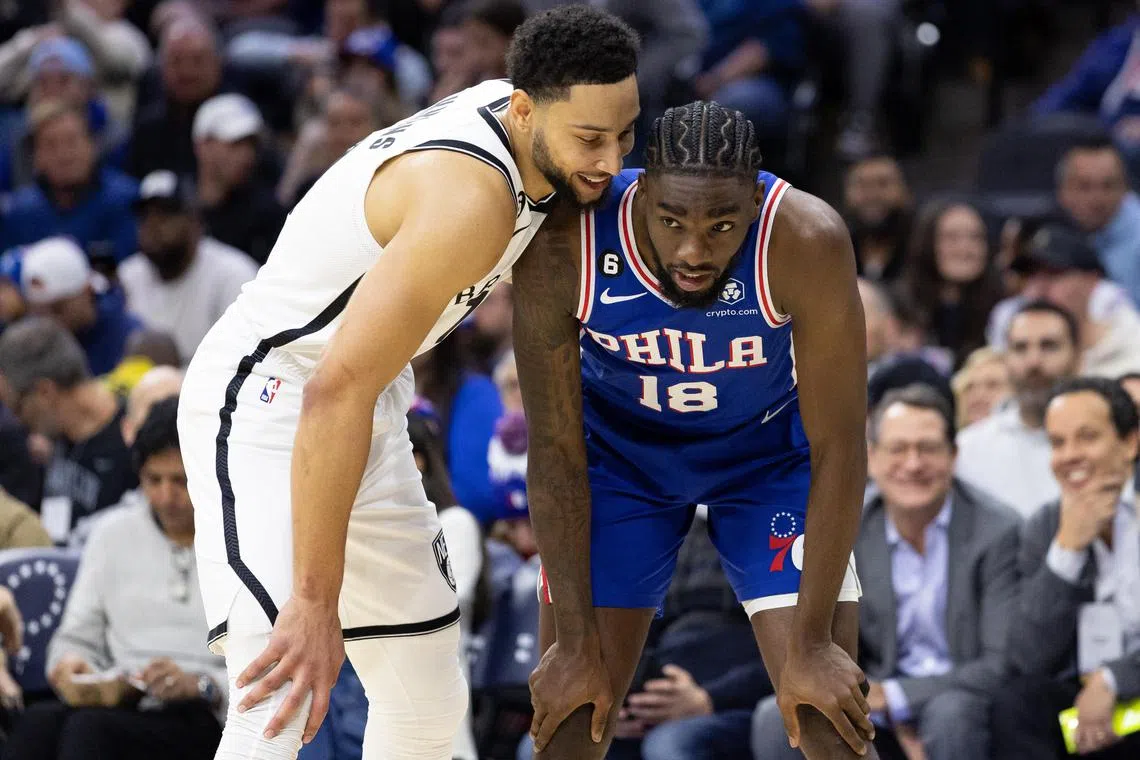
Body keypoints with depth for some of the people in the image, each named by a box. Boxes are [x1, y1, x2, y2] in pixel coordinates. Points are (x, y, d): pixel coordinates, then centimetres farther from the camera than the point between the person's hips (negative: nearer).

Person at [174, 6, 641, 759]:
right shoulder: (469, 200, -30)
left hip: (369, 411, 10)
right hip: (268, 406, -10)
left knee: (430, 699, 14)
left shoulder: (507, 109, -4)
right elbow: (337, 393, -34)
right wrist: (317, 600, -35)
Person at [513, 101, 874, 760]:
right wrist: (577, 643, -18)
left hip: (770, 451, -1)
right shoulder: (563, 249, -31)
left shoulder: (807, 242, -35)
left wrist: (812, 643, -25)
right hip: (621, 450, 1)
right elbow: (556, 449, -20)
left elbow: (838, 447, -26)